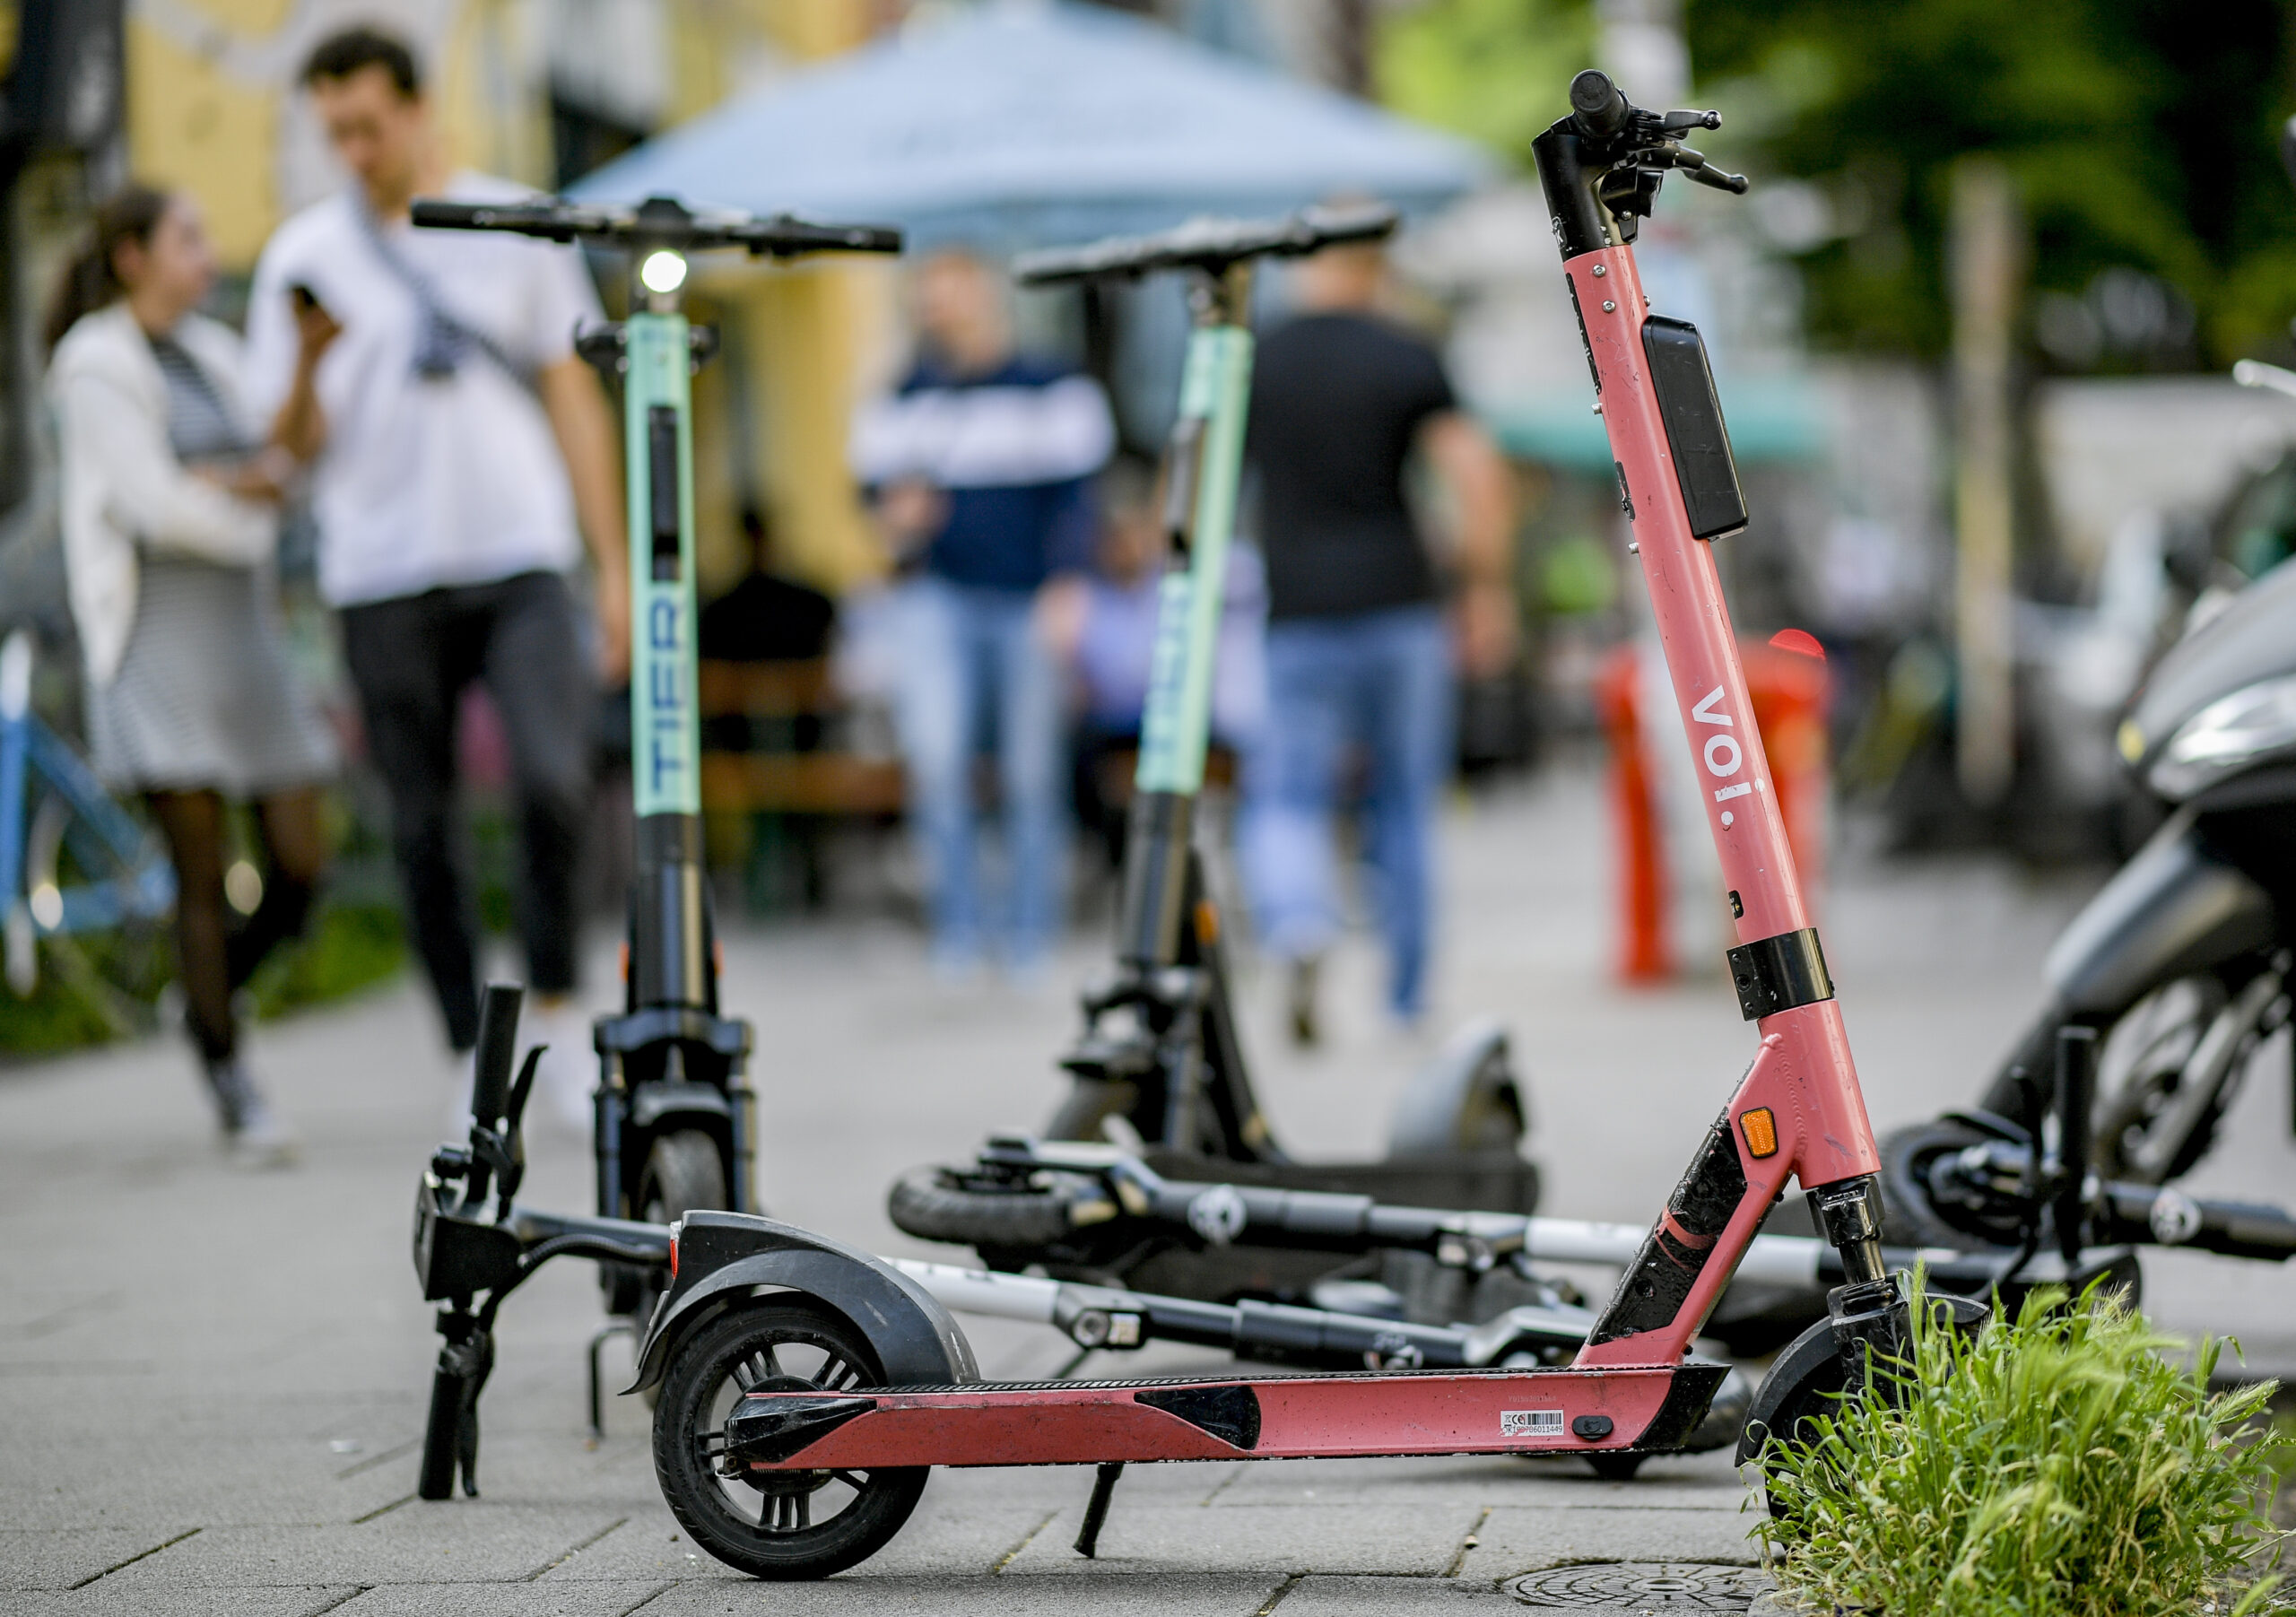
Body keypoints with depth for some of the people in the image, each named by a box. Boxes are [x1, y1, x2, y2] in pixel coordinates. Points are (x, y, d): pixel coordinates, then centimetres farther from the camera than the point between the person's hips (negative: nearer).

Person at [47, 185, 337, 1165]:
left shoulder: (211, 353, 18)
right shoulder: (96, 366, -5)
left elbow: (283, 465, 13)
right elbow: (150, 504, -12)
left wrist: (231, 482, -8)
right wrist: (247, 521, 0)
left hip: (242, 626, 7)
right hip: (155, 633, -7)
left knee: (301, 864, 0)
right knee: (200, 870, -7)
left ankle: (208, 999, 26)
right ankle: (233, 1092, 1)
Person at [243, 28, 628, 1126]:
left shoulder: (517, 228, 8)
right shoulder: (306, 253, 6)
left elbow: (572, 397, 10)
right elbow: (293, 442, 5)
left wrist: (614, 564, 5)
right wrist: (308, 355, -17)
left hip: (520, 559, -1)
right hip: (384, 575, 1)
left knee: (553, 781, -19)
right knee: (422, 825, 3)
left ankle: (556, 1012, -1)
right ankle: (473, 1058, 13)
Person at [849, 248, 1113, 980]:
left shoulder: (1047, 392, 1)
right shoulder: (908, 399, 9)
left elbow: (1073, 498, 0)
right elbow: (879, 480, 18)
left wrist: (1066, 589, -11)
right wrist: (896, 518, -5)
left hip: (1029, 602, -1)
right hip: (938, 596, 1)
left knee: (1032, 776, 3)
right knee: (935, 754, -16)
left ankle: (1029, 934, 16)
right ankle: (957, 923, -4)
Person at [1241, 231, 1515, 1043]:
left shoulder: (1250, 365, 5)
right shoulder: (1406, 359, 0)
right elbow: (1475, 473, -11)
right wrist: (1485, 588, -2)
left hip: (1298, 615, 0)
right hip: (1399, 605, 0)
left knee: (1288, 801, 4)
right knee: (1405, 802, 13)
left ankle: (1298, 930, -26)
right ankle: (1407, 996, 16)